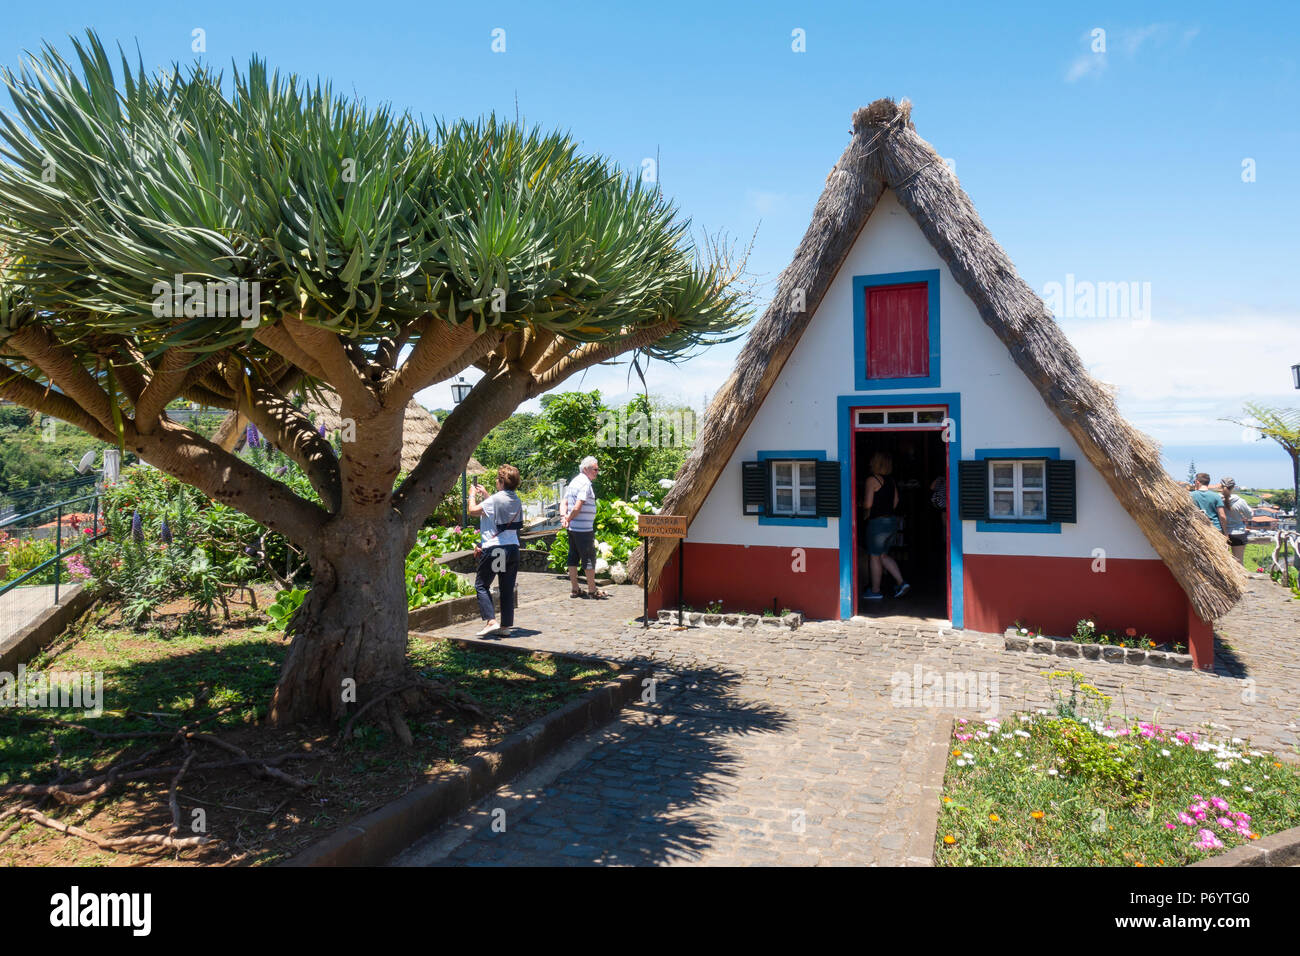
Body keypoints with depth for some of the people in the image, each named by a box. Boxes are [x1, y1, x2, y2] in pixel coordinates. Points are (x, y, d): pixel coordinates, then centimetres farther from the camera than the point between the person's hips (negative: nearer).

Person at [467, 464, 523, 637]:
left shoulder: (495, 500, -14)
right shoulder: (517, 501, 8)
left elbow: (472, 510, -7)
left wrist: (472, 494, 10)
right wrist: (485, 494, 30)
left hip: (493, 548, -6)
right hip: (512, 548, 7)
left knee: (481, 585, 6)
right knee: (507, 589, 9)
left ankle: (490, 621, -6)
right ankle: (506, 625, 12)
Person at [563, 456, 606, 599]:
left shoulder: (574, 481, 15)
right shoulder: (585, 483, -15)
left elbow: (565, 502, 14)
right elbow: (577, 508, -22)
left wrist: (565, 517, 0)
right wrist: (568, 519, -8)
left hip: (572, 528, 9)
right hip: (584, 528, -9)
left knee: (573, 557, 11)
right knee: (589, 558, -1)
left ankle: (574, 589, 16)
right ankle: (592, 590, 4)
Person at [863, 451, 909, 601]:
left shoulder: (872, 480, -13)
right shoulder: (891, 480, 10)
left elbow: (868, 504, -17)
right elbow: (895, 501, 14)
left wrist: (862, 504, 5)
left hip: (878, 522, -8)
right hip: (893, 520, 8)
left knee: (874, 556, 3)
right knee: (883, 555, 17)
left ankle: (875, 591, 9)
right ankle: (901, 583, 9)